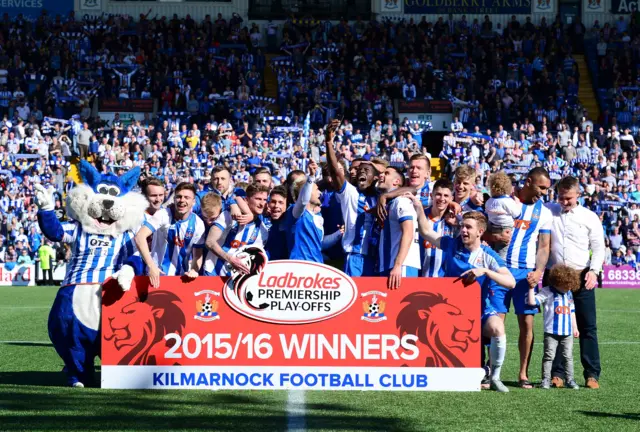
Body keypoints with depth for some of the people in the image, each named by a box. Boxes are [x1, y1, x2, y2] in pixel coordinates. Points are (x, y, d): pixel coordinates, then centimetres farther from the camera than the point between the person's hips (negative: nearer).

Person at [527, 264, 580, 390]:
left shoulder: (569, 293, 13)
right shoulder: (547, 292, -6)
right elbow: (532, 301, -17)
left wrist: (575, 327, 22)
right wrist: (531, 288, -24)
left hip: (567, 332, 5)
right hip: (551, 332, -5)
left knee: (568, 356, 7)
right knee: (549, 356, -3)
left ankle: (570, 379, 12)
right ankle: (546, 380, 1)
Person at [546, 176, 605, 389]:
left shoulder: (590, 217, 4)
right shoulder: (547, 212, 6)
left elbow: (598, 247, 5)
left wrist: (594, 271, -10)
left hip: (581, 277, -1)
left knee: (588, 326, -2)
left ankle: (592, 374, 1)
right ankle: (557, 373, 7)